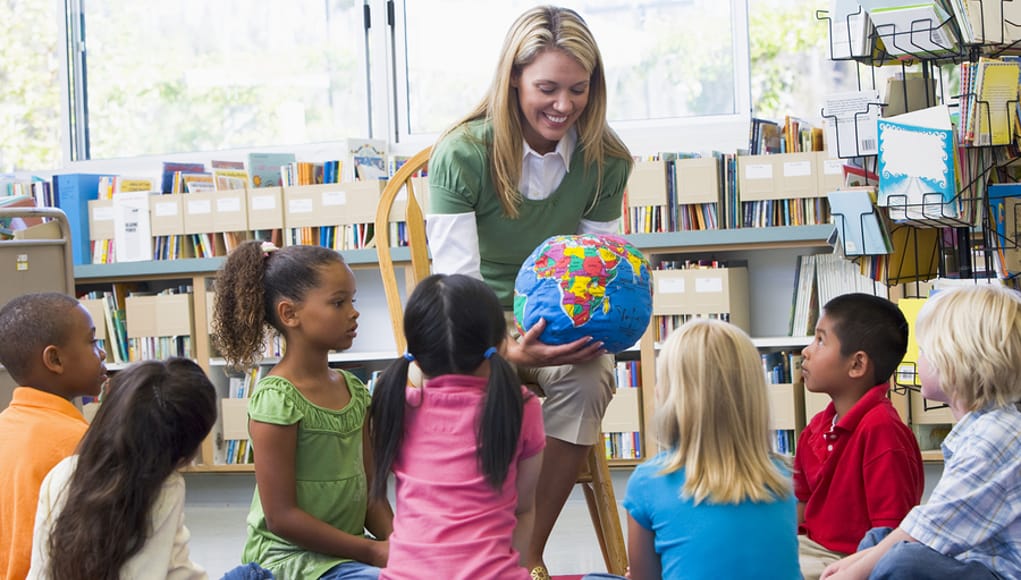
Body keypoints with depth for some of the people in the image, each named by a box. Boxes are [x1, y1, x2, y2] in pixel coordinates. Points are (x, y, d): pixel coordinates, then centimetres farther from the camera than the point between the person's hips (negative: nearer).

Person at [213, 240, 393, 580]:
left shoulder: (353, 390, 9)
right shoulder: (276, 398, -14)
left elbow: (368, 491, 12)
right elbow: (281, 517, -16)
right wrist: (374, 552, -15)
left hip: (345, 550, 8)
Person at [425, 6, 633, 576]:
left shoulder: (606, 159, -6)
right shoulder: (462, 154, -18)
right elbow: (456, 284, -24)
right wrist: (510, 352, -44)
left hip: (561, 320, 3)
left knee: (590, 378, -31)